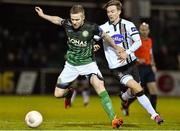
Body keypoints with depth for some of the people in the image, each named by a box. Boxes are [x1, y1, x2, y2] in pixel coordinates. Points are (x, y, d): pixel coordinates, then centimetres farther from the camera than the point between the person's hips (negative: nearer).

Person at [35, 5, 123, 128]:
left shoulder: (92, 28, -20)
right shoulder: (67, 24, -13)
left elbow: (105, 36, 0)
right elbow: (58, 20, 12)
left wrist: (116, 48, 7)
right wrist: (43, 15, 18)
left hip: (88, 63, -3)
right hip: (71, 65, 3)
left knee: (99, 85, -30)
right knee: (58, 94, -1)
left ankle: (113, 119, -33)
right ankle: (69, 93, 39)